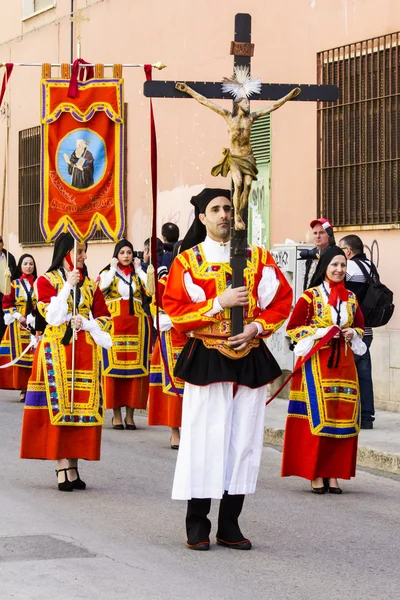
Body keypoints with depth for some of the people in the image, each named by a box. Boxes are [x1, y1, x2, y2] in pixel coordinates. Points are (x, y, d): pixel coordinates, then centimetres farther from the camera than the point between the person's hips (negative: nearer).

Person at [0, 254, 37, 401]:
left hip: (35, 324, 1)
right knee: (19, 355, -6)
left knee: (35, 355, -5)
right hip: (18, 324, -1)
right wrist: (18, 316, -9)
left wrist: (36, 318, -9)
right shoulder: (14, 284, 5)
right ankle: (23, 389, -4)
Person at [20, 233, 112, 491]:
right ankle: (63, 468, -10)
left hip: (85, 352, 4)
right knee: (58, 405, -9)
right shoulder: (47, 281, 4)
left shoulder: (90, 285, 14)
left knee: (82, 406, -2)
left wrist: (87, 323, -7)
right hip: (57, 350, -4)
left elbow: (104, 320, 12)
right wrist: (68, 286, -10)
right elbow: (52, 317, -10)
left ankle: (73, 467, 3)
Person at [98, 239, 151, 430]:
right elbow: (102, 287, -15)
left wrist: (138, 269, 1)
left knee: (135, 365, 0)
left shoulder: (138, 274, 14)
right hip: (114, 324, -2)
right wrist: (113, 268, -3)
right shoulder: (108, 272, 8)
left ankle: (130, 414, 5)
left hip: (136, 323, 2)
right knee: (114, 365, -5)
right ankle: (116, 414, 1)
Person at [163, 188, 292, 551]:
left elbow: (280, 301, 8)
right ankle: (197, 527, 5)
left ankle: (230, 526, 12)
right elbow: (175, 310, -5)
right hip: (206, 359, -3)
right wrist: (220, 303, -14)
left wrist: (256, 327, -8)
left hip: (251, 358, 3)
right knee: (204, 439, -5)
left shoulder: (257, 258, 10)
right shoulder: (187, 261, 3)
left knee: (243, 439, 3)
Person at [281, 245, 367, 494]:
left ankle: (333, 473, 9)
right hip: (317, 362, -5)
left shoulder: (351, 298, 11)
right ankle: (316, 474, 0)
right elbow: (293, 328, -3)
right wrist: (321, 333, -13)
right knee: (317, 416, -7)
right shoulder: (310, 296, -3)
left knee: (342, 416, 2)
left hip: (344, 363, 5)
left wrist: (353, 333, 0)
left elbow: (360, 327, 22)